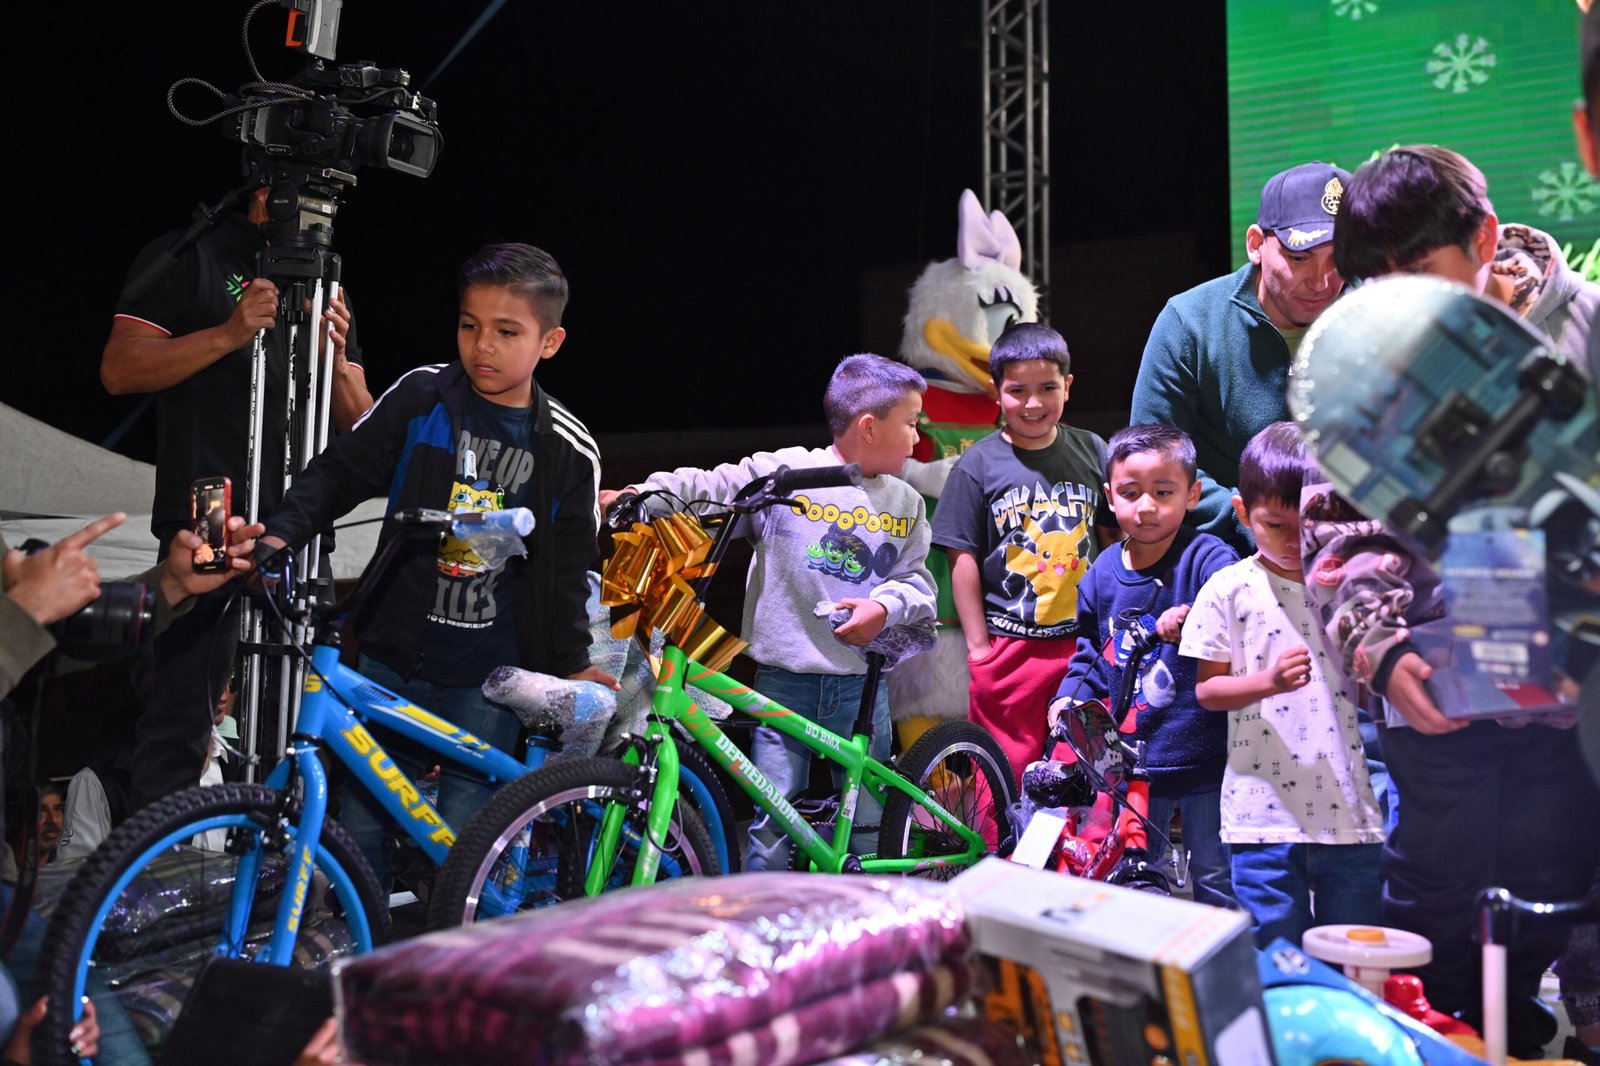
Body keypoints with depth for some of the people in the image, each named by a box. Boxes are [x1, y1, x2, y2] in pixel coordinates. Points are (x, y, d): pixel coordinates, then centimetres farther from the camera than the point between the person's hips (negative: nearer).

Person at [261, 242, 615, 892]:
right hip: (393, 660, 2)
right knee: (361, 826, 8)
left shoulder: (569, 451, -2)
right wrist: (280, 535, -14)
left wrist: (572, 666, 8)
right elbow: (340, 472, 2)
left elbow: (569, 571, 5)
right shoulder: (421, 397, -1)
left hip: (488, 682, -1)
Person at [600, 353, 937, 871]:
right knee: (773, 821, -1)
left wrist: (887, 606, -11)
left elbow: (916, 579, 10)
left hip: (863, 684, 4)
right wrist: (647, 493, -26)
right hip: (785, 678, -3)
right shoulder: (783, 472, -5)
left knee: (870, 822, 10)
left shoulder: (908, 504, 10)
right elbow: (708, 485, -9)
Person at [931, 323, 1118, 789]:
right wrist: (978, 646, -5)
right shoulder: (978, 463, -3)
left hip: (1086, 643, 2)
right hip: (1010, 646, -2)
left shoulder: (1092, 451, 4)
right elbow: (963, 559, -3)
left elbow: (1111, 538, 12)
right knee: (1005, 775, 3)